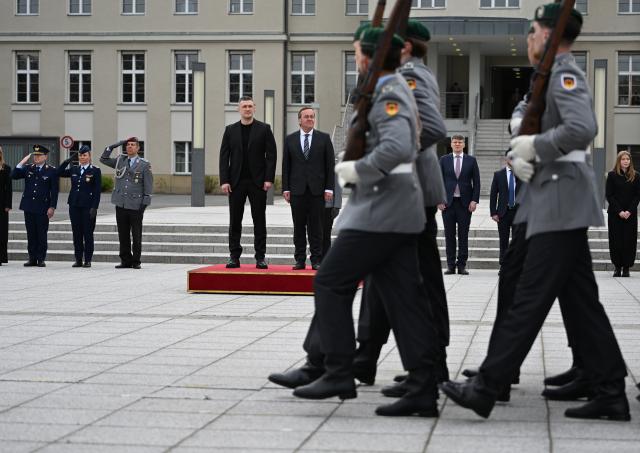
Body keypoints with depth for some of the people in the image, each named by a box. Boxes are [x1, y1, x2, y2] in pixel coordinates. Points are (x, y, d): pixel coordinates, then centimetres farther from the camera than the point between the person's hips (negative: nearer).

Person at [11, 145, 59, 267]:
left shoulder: (52, 171, -1)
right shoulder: (28, 168, 9)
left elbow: (54, 191, -3)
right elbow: (13, 176, 0)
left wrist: (52, 207, -9)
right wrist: (22, 163, -8)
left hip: (43, 208, -3)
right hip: (29, 206, 3)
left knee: (42, 234, 0)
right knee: (31, 234, 6)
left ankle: (41, 259, 6)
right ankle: (32, 258, 12)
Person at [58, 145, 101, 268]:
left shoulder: (95, 171, -2)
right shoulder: (74, 170, 12)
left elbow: (97, 191, -6)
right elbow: (59, 173, 12)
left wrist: (94, 207, -13)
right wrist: (68, 161, 1)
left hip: (88, 207, -5)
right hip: (74, 206, 5)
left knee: (88, 233, 0)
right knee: (76, 234, 6)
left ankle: (88, 260, 5)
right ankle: (78, 260, 11)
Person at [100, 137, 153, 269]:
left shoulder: (144, 164, 2)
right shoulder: (120, 160, 13)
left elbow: (148, 184, 0)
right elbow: (103, 159, 18)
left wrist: (145, 203, -8)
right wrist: (113, 146, 7)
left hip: (136, 205, -4)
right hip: (121, 204, 4)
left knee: (136, 236, 0)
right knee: (123, 235, 6)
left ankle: (136, 261, 7)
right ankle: (126, 261, 12)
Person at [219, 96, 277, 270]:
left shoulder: (264, 129, 3)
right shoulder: (230, 130, 8)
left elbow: (271, 155, -1)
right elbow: (224, 156, 5)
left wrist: (269, 179, -10)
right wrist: (224, 180, -5)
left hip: (257, 182, -2)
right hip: (236, 182, 2)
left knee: (259, 221, 1)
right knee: (235, 221, 3)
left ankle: (260, 257, 5)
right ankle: (234, 256, 8)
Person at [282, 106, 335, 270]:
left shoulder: (324, 138, 6)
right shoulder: (290, 139, 9)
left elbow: (330, 165, 3)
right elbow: (286, 166, 8)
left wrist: (329, 188, -4)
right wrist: (285, 188, 0)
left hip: (317, 189, -1)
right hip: (297, 189, 1)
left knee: (316, 226, 0)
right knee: (299, 226, 3)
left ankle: (316, 260, 4)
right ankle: (300, 260, 8)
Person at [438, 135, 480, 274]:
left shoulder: (471, 160, 6)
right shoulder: (444, 160, 7)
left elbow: (476, 182, 5)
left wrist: (474, 200, -5)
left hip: (465, 203, 0)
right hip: (448, 202, 1)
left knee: (463, 235, 1)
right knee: (449, 235, 3)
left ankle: (462, 265, 5)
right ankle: (451, 265, 7)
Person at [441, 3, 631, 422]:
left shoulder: (565, 75, -11)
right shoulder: (556, 77, 20)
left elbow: (583, 129, -28)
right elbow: (529, 136, 21)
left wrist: (535, 146, -17)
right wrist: (519, 156, 0)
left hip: (561, 204, -10)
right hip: (560, 203, 10)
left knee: (530, 299, -8)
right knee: (581, 301, 9)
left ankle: (485, 390, -7)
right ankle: (611, 394, 11)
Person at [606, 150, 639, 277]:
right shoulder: (612, 175, 2)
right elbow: (609, 195, -2)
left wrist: (629, 211, -10)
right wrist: (619, 211, -11)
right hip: (615, 213, -1)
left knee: (629, 240, -1)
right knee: (616, 240, -1)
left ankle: (626, 267, 4)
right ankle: (617, 267, 5)